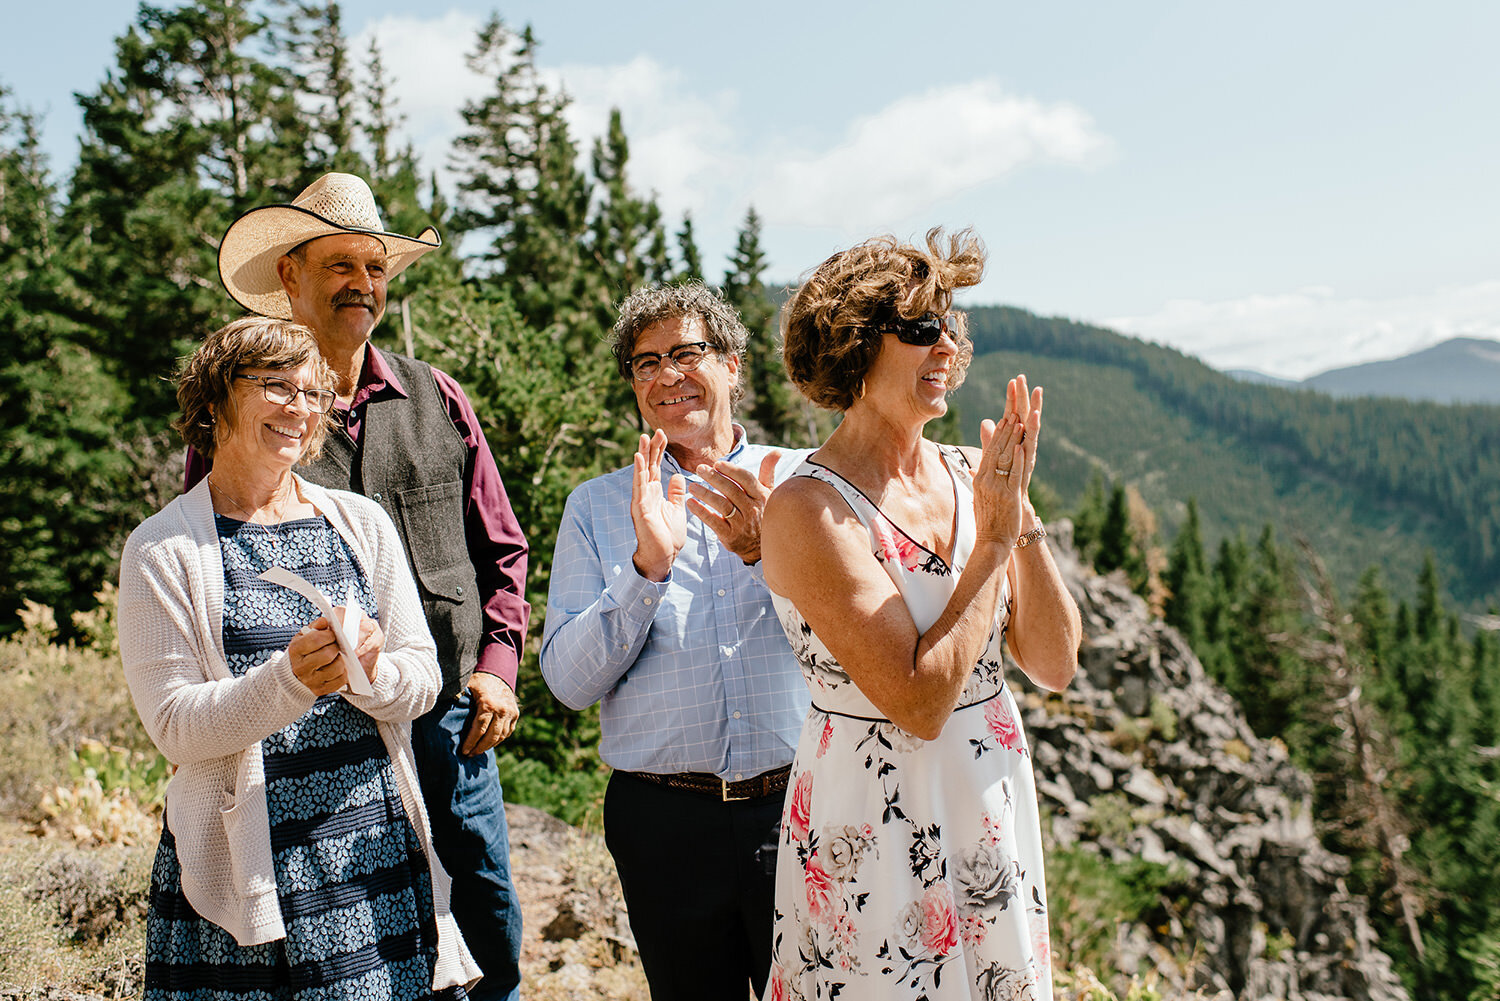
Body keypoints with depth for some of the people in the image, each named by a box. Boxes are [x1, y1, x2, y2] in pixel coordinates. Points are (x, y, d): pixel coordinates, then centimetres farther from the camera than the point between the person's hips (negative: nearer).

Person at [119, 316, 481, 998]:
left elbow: (424, 678, 6)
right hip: (242, 859, -3)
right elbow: (173, 723, -8)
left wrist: (371, 672, -17)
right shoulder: (163, 550, -1)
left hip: (377, 839, 3)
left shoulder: (361, 523, 9)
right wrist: (289, 679, -24)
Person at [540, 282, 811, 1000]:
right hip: (666, 825, 0)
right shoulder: (597, 506, 6)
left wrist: (767, 551, -20)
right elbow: (569, 681, -2)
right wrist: (648, 566, -16)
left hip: (801, 804, 0)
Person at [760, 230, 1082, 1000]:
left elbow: (1055, 665, 0)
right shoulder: (810, 510, -17)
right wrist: (994, 540, -18)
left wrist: (1023, 515, -12)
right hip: (875, 825, -6)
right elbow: (920, 703, -22)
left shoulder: (968, 477, 1)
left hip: (996, 812, 6)